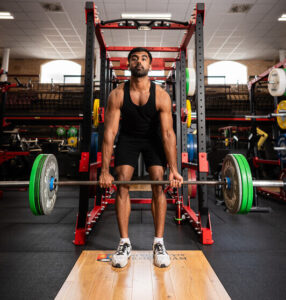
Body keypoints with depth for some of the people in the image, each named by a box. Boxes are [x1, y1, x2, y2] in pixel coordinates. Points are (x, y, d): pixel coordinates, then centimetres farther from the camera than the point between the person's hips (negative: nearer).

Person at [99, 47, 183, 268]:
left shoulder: (161, 96, -21)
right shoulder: (117, 95, -19)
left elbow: (168, 133, -22)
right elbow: (109, 132, -21)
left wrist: (173, 170, -27)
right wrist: (105, 170, -24)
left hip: (153, 139, 0)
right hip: (128, 138, 1)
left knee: (159, 185, -12)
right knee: (122, 186, -11)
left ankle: (159, 243, 1)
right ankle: (125, 244, 1)